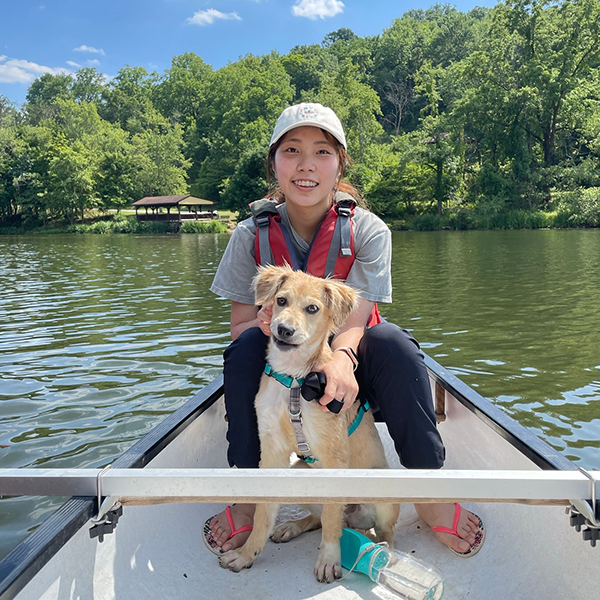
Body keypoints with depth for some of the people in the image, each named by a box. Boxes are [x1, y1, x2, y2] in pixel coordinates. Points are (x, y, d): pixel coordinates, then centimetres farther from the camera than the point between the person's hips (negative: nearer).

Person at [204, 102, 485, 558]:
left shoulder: (368, 231, -12)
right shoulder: (252, 234, -9)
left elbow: (353, 317, -23)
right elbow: (239, 326, -9)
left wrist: (341, 358, -47)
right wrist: (266, 322, -34)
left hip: (347, 364, 0)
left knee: (393, 343, -31)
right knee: (247, 346, -30)